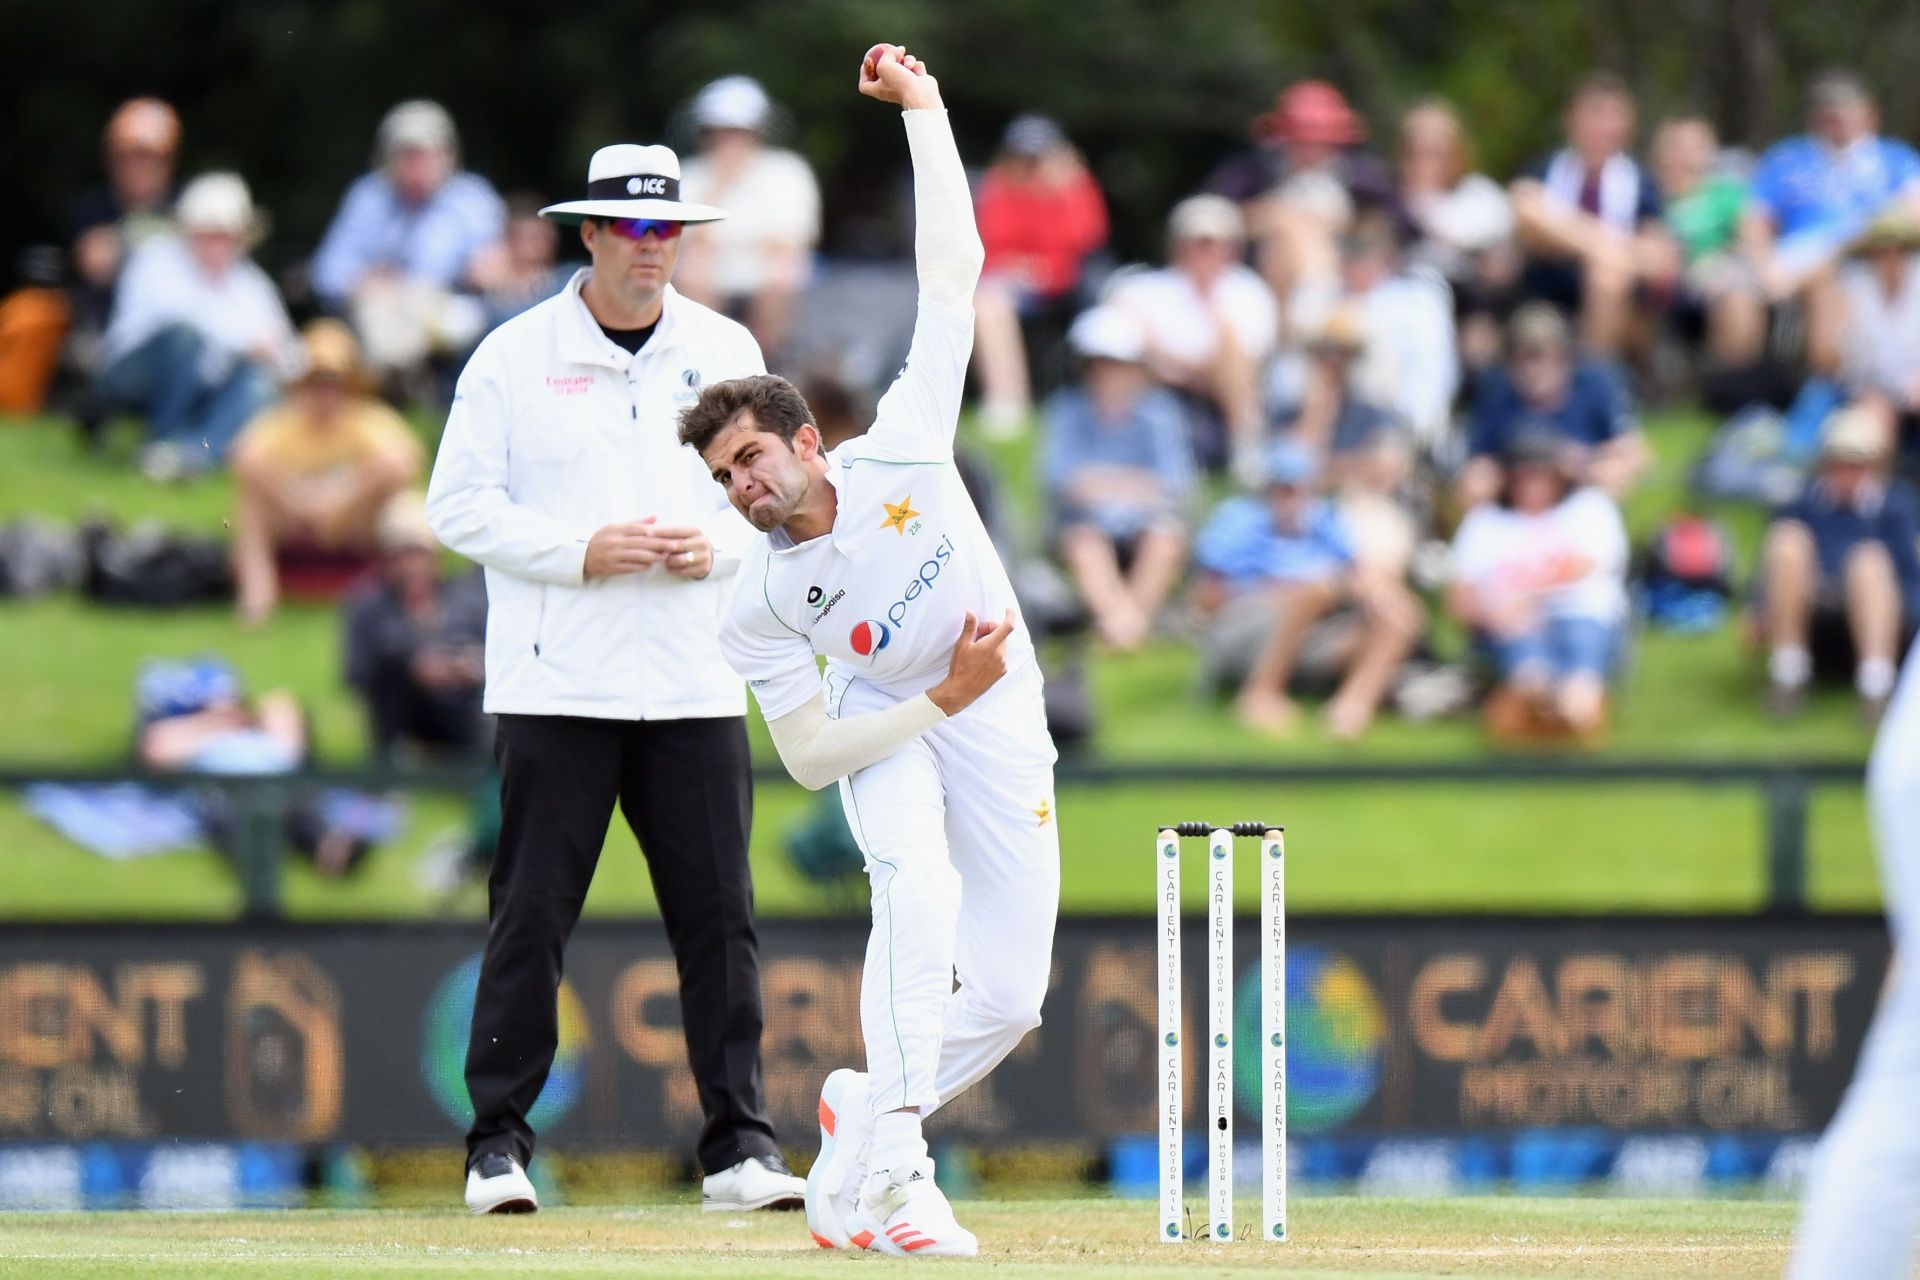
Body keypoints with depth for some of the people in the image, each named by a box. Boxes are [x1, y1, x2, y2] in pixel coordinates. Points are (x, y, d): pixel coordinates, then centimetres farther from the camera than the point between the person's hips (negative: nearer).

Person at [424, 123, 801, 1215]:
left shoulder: (726, 351, 12)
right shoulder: (515, 357, 2)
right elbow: (461, 506, -1)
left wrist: (717, 544, -5)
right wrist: (580, 550, -13)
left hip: (697, 686, 3)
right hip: (557, 683, -3)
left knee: (720, 917, -1)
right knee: (532, 916, -3)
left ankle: (740, 1145, 4)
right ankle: (499, 1143, 4)